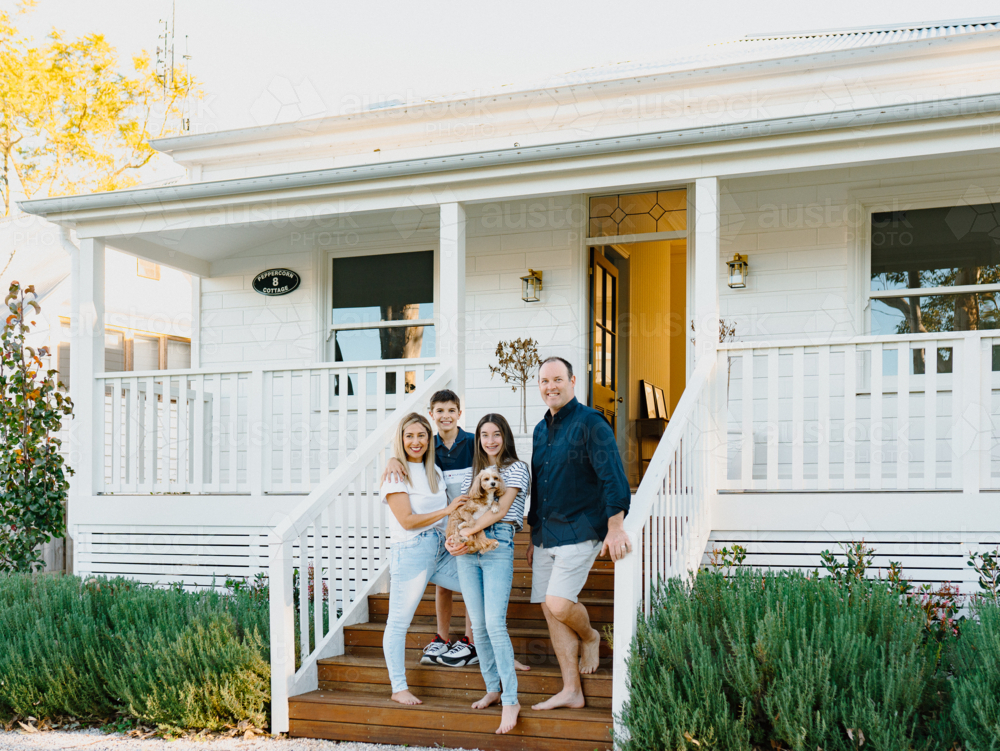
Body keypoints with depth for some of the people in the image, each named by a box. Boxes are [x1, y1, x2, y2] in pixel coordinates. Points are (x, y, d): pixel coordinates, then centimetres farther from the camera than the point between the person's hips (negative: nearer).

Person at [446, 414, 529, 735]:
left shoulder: (517, 469, 1)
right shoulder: (471, 472, 18)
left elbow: (500, 510, -9)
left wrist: (466, 533, -13)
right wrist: (452, 538, -3)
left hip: (498, 546, -5)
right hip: (468, 551, 6)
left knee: (495, 624, -15)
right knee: (478, 625, 5)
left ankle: (510, 700, -12)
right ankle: (493, 688, 18)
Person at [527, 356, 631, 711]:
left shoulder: (590, 423, -9)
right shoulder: (540, 430, 14)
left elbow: (612, 476, -15)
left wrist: (615, 527, -23)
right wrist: (534, 536, 22)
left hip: (579, 532, -7)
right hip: (546, 533, 7)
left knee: (558, 604, -17)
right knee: (550, 611, 4)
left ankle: (590, 638, 16)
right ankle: (571, 691, 12)